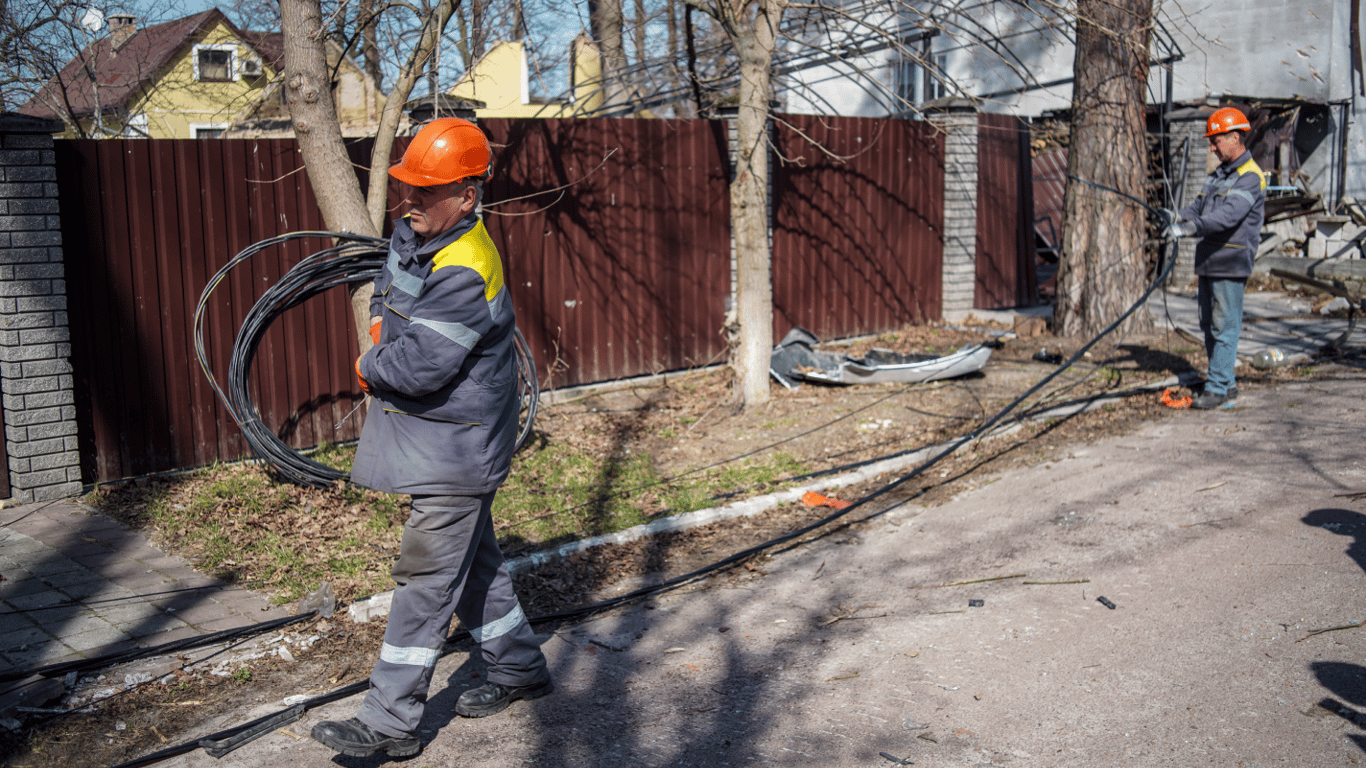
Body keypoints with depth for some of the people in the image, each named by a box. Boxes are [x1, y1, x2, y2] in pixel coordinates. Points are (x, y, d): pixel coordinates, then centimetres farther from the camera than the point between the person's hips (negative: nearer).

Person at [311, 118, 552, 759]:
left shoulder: (466, 273, -26)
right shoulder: (411, 236, 5)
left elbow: (419, 367, -30)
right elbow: (387, 290, 26)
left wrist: (370, 367, -9)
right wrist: (382, 329, 5)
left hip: (454, 450, -10)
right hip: (440, 441, 10)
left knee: (427, 577, -4)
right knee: (473, 560, 20)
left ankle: (390, 723, 5)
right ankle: (521, 669, 36)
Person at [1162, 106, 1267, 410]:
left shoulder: (1250, 176, -12)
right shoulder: (1218, 173, 18)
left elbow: (1229, 214, -27)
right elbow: (1200, 207, 14)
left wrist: (1191, 226, -39)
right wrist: (1178, 216, -7)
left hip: (1231, 263, -9)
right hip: (1208, 259, 9)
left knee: (1224, 326, -6)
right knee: (1209, 325, 13)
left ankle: (1217, 388, -4)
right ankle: (1226, 384, 23)